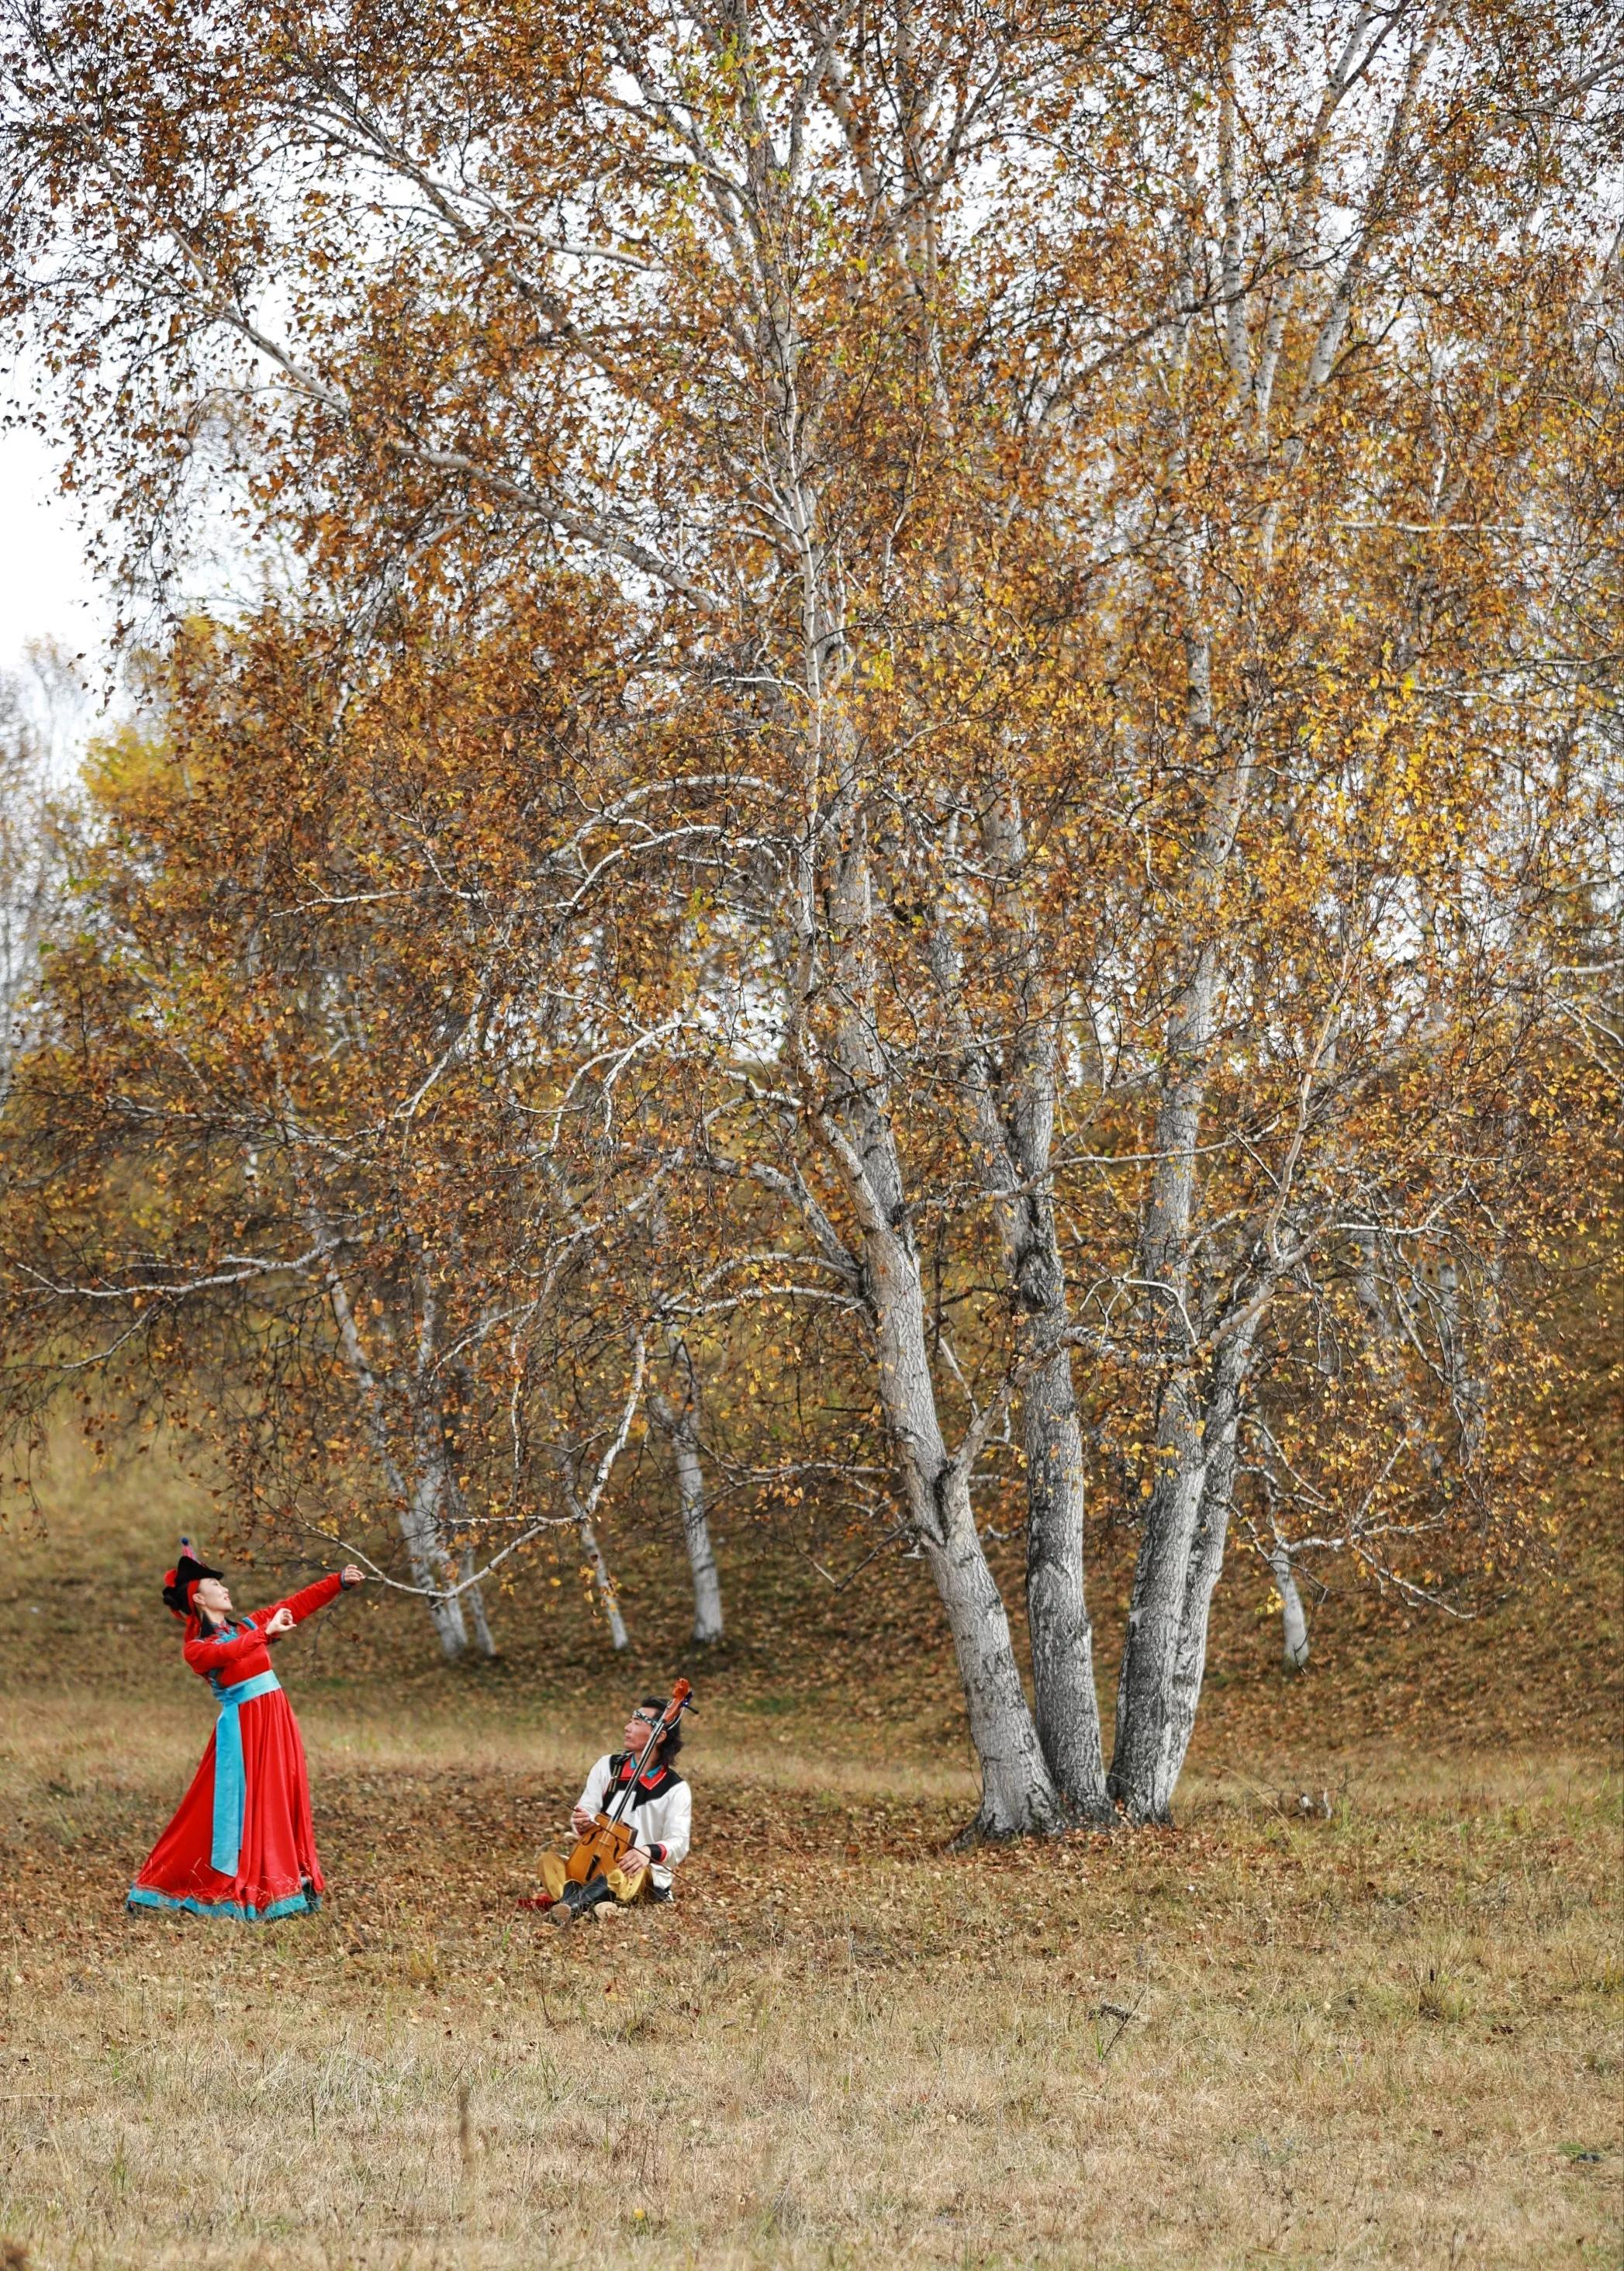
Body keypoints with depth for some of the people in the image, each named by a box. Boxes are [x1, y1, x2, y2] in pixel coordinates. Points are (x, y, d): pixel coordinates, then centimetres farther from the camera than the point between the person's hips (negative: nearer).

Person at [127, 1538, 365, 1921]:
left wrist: (339, 1583, 3)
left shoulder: (247, 1625, 13)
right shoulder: (197, 1648, -5)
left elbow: (298, 1604, 10)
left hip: (276, 1719, 6)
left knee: (285, 1799, 7)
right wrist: (266, 1633, -34)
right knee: (243, 1805, -3)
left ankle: (291, 1884, 12)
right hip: (242, 1726, -6)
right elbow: (227, 1653, -27)